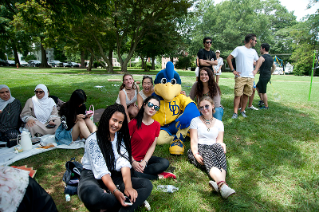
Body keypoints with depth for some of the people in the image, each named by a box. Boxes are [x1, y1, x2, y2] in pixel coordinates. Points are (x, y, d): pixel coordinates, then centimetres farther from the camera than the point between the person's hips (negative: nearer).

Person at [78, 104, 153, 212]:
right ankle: (135, 201, -23)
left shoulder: (120, 138, 6)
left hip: (114, 176, 5)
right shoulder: (93, 140, -10)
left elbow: (124, 163, -10)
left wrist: (128, 186, -27)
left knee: (147, 184, -16)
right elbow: (101, 170, -18)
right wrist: (115, 192, -31)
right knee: (90, 194, -41)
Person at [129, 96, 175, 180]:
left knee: (165, 163, -20)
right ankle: (158, 176, -13)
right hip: (131, 159, -4)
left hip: (145, 158, 4)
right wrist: (133, 162, -19)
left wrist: (144, 161, -12)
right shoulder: (134, 123, -10)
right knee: (132, 173, -35)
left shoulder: (156, 125, 3)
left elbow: (152, 146, 2)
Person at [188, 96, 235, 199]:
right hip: (199, 149, -2)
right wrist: (196, 154, -21)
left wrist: (222, 145, -19)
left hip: (213, 150, 2)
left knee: (219, 147, -34)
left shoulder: (219, 123, 20)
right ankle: (222, 185, -59)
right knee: (208, 154, -37)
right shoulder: (195, 121, 13)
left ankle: (218, 182, -55)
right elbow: (194, 141, 0)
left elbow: (219, 141, 8)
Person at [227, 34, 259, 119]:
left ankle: (242, 111, 18)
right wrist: (233, 70, -8)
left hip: (250, 77, 5)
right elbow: (229, 58, -5)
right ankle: (235, 113, -4)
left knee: (246, 95, 6)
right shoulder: (239, 49, -2)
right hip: (240, 77, -5)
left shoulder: (253, 51, 15)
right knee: (238, 95, -8)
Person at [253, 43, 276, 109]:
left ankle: (266, 106, 9)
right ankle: (262, 100, 26)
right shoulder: (271, 57, 13)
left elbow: (256, 69, -23)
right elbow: (274, 67, 26)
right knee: (257, 87, 24)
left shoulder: (262, 57, -14)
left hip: (263, 76, -9)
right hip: (268, 76, 9)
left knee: (263, 92, 0)